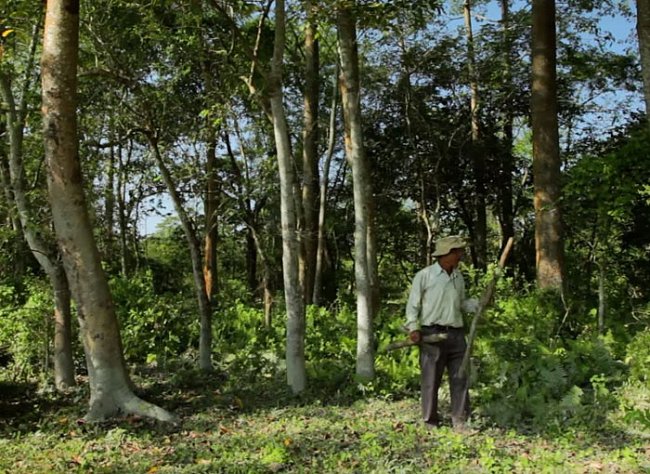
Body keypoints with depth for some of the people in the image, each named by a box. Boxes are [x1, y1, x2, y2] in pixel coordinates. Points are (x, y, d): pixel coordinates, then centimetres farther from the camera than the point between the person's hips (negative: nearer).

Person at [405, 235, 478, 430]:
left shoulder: (458, 277, 12)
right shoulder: (424, 276, -5)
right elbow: (413, 305, -2)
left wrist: (479, 303, 5)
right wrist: (413, 328, -12)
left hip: (456, 334, 5)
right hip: (432, 334, -5)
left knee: (460, 378, 4)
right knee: (431, 380, 2)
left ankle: (460, 421, 13)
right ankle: (430, 422, 14)